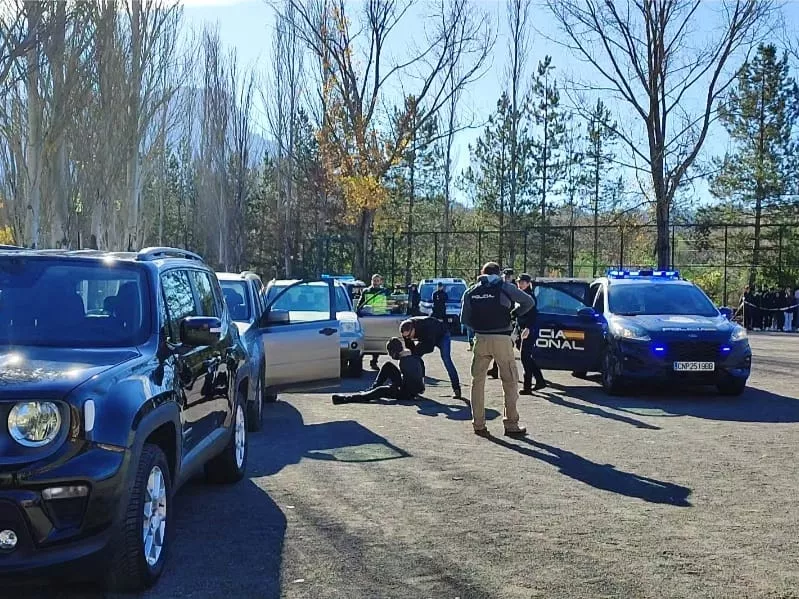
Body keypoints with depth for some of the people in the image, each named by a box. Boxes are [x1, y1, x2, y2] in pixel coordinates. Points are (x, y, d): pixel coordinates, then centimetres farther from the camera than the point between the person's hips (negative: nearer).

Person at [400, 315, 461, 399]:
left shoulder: (426, 327, -45)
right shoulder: (406, 330, -26)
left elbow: (430, 347, -45)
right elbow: (409, 346, -16)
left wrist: (413, 352, -48)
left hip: (442, 335, -6)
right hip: (425, 338, 6)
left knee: (446, 359, -21)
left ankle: (456, 388, -17)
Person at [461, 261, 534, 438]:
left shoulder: (471, 292, 10)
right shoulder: (504, 287, 0)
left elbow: (464, 319, 9)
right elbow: (529, 302, 2)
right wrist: (513, 314, 14)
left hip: (480, 339, 3)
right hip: (501, 339, -3)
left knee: (477, 381, 12)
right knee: (510, 381, 6)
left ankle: (478, 425, 12)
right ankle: (511, 425, 6)